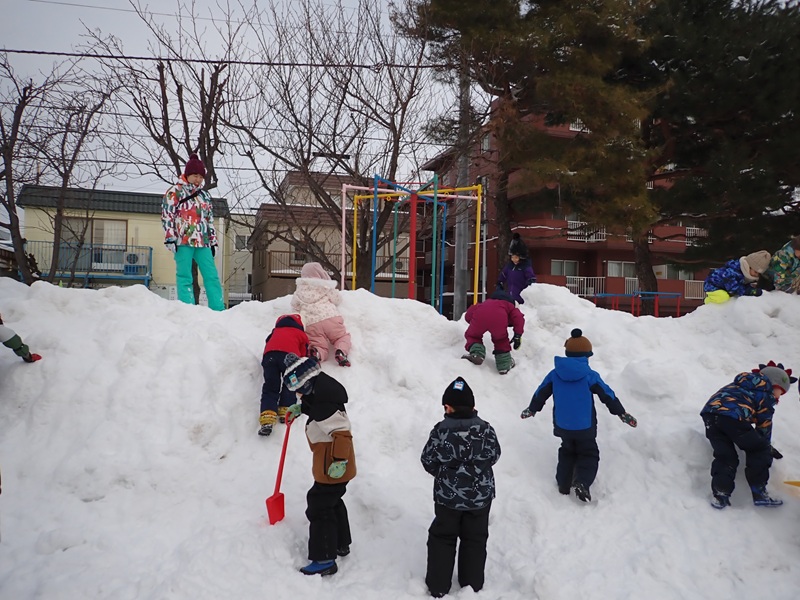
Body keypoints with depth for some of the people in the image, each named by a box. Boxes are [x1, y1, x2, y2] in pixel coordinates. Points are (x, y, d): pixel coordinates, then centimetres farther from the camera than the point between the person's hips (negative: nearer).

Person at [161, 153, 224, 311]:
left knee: (212, 276, 0)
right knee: (184, 277, -4)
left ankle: (218, 309, 0)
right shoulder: (175, 192, 3)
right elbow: (167, 215, -3)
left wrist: (213, 241, 17)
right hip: (183, 241, -5)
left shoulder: (205, 195, 20)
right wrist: (170, 239, -11)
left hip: (203, 242, 5)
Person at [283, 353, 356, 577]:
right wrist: (299, 408, 16)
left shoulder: (324, 406, -27)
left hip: (332, 469, -10)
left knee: (319, 508, -2)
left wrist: (339, 461, -30)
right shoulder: (323, 395, 4)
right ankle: (341, 544, 39)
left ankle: (325, 560, 7)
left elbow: (342, 434, -33)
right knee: (333, 502, 24)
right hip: (332, 467, 10)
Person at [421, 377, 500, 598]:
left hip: (448, 496, -1)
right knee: (475, 540, 18)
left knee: (442, 539, 16)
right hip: (481, 496, 2)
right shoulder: (485, 428, -13)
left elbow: (428, 461, -7)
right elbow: (494, 456, 2)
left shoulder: (441, 430, -17)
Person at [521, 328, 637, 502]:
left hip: (562, 426, 3)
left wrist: (531, 409, 22)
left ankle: (563, 483, 19)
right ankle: (582, 482, -13)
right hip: (585, 427, -3)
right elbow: (608, 396, -6)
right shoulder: (590, 376, -11)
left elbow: (541, 393, 6)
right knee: (589, 454, 10)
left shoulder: (555, 374, -3)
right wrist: (622, 414, 6)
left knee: (567, 452, 23)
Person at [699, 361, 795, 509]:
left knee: (725, 455, 11)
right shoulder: (766, 394, 15)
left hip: (709, 413, 7)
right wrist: (767, 446, 32)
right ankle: (759, 491, 7)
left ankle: (720, 492, -6)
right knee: (759, 450, 11)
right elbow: (764, 424, 16)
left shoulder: (740, 385, 35)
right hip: (733, 417, -7)